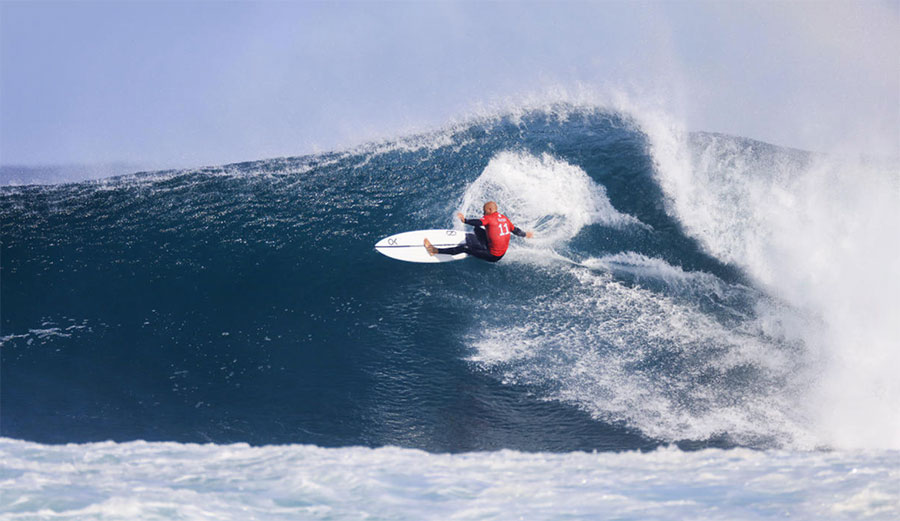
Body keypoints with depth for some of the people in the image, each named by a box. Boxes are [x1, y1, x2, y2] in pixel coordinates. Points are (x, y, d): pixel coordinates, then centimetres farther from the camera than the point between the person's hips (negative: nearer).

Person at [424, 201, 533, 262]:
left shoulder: (490, 218, -16)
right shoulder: (504, 218, 6)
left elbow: (479, 222, -36)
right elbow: (515, 231, 17)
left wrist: (465, 220, -44)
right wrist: (525, 234, 34)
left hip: (493, 256, -8)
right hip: (503, 253, 8)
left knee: (465, 248, -16)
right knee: (477, 230, 21)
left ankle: (435, 250, -20)